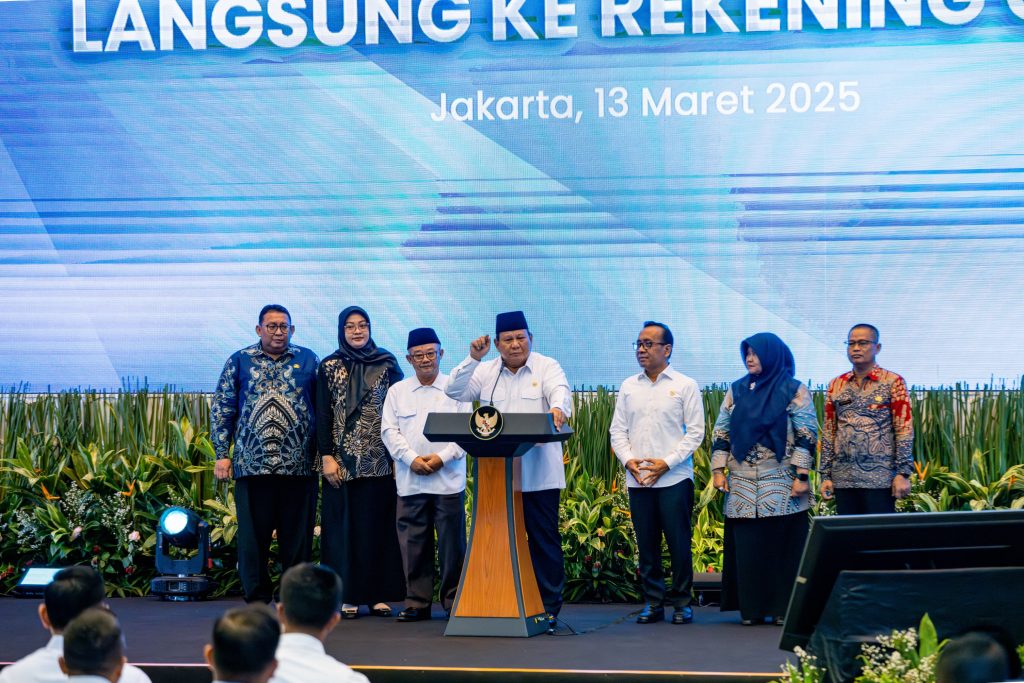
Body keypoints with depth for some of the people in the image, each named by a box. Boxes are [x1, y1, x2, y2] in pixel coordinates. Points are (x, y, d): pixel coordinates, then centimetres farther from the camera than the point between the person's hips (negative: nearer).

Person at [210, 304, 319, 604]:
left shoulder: (308, 360, 10)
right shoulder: (240, 361, 8)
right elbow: (221, 409, 8)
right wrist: (222, 454, 0)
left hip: (299, 466, 0)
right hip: (252, 464, 0)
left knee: (297, 535, 3)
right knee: (253, 537, 1)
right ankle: (257, 600, 9)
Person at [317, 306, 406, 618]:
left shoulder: (387, 364, 6)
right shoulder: (330, 367, 6)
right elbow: (322, 415, 3)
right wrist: (326, 456, -5)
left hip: (380, 460, 0)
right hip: (343, 460, 0)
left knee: (379, 524, 1)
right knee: (345, 525, 0)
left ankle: (379, 594, 6)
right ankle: (348, 596, 3)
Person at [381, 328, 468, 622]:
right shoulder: (397, 391, 12)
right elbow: (389, 430, 5)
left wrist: (442, 458, -12)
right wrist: (412, 459, -9)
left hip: (448, 479, -2)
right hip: (410, 481, 2)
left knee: (452, 542, -2)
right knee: (414, 543, 2)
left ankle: (454, 602, 6)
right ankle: (417, 602, 9)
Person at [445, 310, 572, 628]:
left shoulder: (546, 367, 4)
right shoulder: (486, 372, 12)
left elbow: (560, 390, -15)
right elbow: (454, 392, 3)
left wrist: (558, 407, -38)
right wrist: (473, 359, -8)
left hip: (539, 474, -3)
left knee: (544, 539, 0)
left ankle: (549, 607, 6)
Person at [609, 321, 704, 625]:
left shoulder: (685, 386, 2)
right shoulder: (628, 387, 13)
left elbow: (695, 431, -2)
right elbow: (617, 430, 13)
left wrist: (667, 463, -11)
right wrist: (628, 460, -4)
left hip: (674, 478, -4)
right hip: (637, 480, 4)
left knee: (679, 543, -4)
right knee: (646, 543, 5)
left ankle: (682, 602, 5)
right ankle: (653, 602, 12)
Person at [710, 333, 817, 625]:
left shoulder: (794, 391, 0)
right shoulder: (737, 390, 12)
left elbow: (807, 436, -4)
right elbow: (721, 432, 13)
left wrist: (801, 475, -11)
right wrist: (718, 470, 4)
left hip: (781, 487, -4)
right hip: (743, 486, 4)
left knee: (782, 546, -2)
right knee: (747, 546, 2)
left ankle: (783, 608, 3)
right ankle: (752, 608, 7)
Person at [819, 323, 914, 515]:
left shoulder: (893, 382, -1)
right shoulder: (836, 385, 11)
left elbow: (904, 430, -5)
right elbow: (828, 433, 13)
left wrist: (902, 473, -12)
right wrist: (826, 475, 7)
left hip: (880, 479, -4)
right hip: (843, 478, 4)